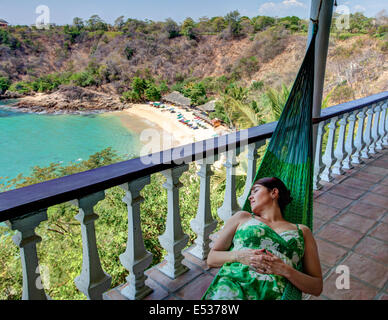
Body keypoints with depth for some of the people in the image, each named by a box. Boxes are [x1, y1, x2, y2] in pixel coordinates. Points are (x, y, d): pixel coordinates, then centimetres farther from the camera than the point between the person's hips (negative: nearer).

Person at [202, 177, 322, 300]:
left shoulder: (302, 231, 18)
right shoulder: (242, 217, 19)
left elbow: (317, 286, 13)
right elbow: (211, 258, 15)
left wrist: (286, 271, -5)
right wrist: (238, 255, -5)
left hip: (273, 294, 0)